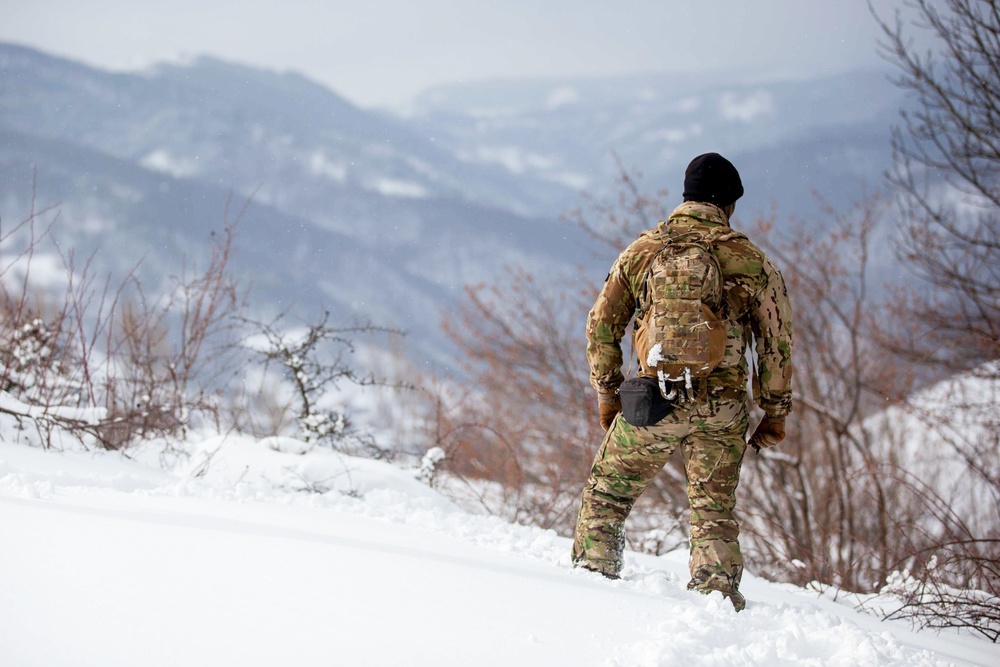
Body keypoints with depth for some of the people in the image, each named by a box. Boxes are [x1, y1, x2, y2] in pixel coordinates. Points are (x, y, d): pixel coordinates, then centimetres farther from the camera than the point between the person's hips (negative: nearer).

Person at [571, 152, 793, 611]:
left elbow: (602, 326, 9)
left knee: (606, 495, 16)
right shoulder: (751, 263, 1)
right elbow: (777, 342, 4)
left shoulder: (642, 251, 5)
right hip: (722, 409, 0)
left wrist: (606, 394, 19)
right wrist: (775, 413, 14)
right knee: (714, 513, 11)